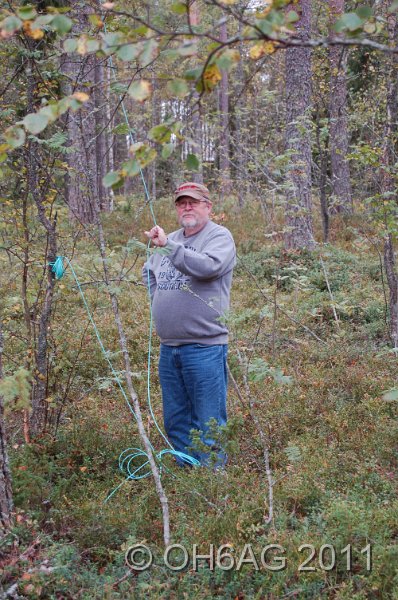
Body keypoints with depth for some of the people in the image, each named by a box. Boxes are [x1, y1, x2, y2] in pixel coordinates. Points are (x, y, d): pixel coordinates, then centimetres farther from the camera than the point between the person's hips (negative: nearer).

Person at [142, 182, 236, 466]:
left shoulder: (220, 236, -6)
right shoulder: (171, 239, 16)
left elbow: (208, 266, -27)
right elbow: (148, 272, 32)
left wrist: (168, 245, -27)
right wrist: (159, 298, 16)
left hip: (205, 346, -7)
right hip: (169, 346, 8)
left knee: (208, 420, -2)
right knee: (175, 419, 15)